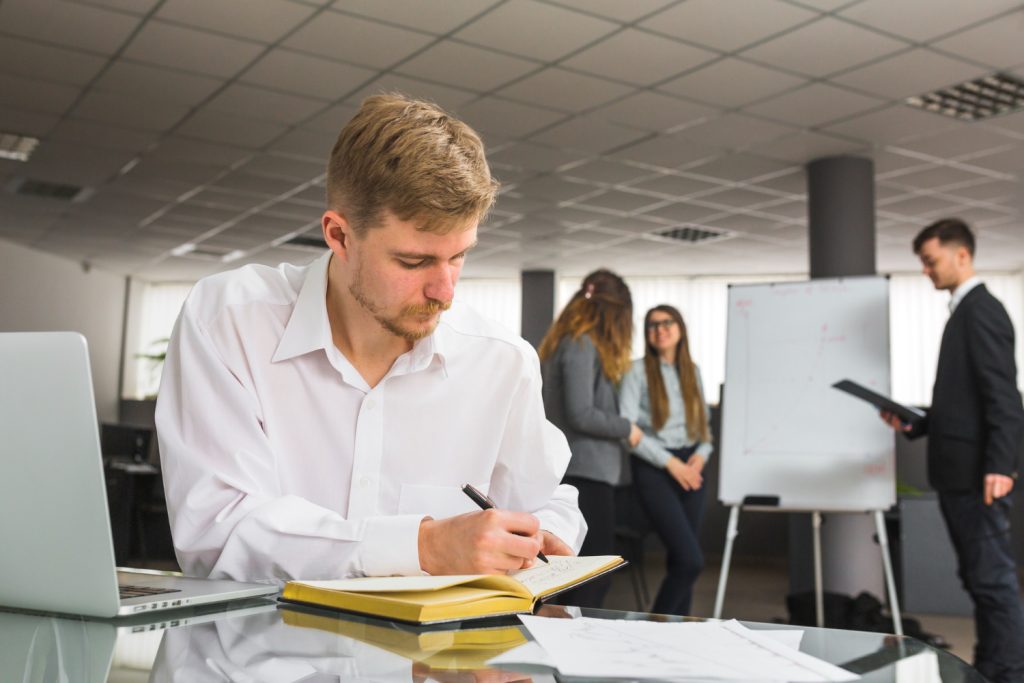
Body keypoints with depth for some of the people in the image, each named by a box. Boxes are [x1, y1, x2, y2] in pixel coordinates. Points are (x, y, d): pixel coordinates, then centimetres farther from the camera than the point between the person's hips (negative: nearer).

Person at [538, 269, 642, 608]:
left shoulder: (559, 342, 14)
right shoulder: (582, 346, -14)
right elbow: (581, 414, -19)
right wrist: (627, 428, -5)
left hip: (571, 468, 10)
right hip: (587, 469, -10)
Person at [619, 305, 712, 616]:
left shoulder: (692, 371, 13)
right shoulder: (638, 371, -3)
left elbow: (704, 421, 18)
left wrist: (702, 453, -3)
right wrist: (670, 462, -15)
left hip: (690, 469, 5)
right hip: (654, 470, -5)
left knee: (679, 560, 7)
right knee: (691, 560, -13)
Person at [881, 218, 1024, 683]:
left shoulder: (981, 310, -12)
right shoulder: (965, 312, 18)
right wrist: (915, 423, 11)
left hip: (977, 472, -10)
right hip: (960, 471, 10)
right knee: (979, 578, 15)